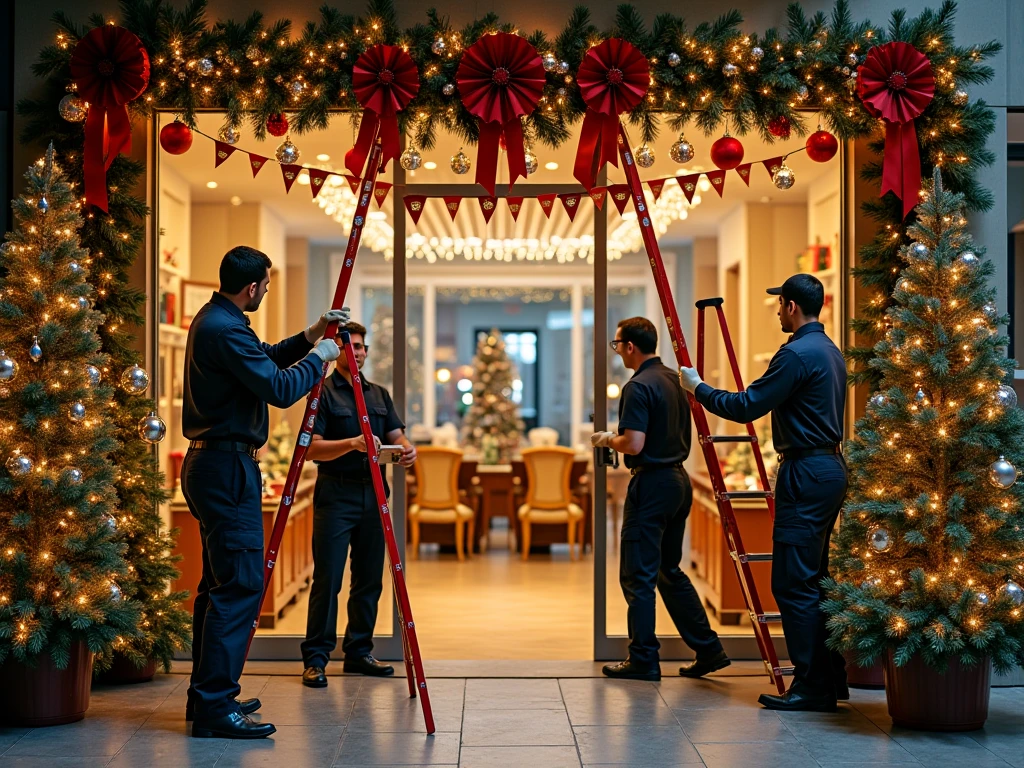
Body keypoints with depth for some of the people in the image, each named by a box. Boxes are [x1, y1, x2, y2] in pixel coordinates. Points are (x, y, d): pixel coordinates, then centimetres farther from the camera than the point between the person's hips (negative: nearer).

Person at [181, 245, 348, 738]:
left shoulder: (213, 320, 15)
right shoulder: (226, 329, -18)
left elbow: (263, 362, 28)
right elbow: (280, 389, -20)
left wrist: (307, 338, 19)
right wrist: (318, 357, -4)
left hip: (209, 466, 11)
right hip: (227, 468, -11)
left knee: (220, 583, 15)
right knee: (240, 585, -11)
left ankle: (207, 696, 21)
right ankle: (214, 707, -11)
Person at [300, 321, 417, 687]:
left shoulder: (379, 394, 17)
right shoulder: (322, 393, -3)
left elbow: (396, 434, 13)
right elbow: (313, 448, -13)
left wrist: (407, 448, -10)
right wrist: (351, 444, -28)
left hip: (372, 494, 6)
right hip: (335, 495, -6)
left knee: (369, 579, 9)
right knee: (327, 579, -7)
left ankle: (359, 652, 18)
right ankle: (315, 658, -2)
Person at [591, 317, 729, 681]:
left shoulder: (638, 387, -16)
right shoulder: (673, 380, 12)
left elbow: (634, 444, -24)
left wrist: (607, 439, -4)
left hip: (651, 483, -9)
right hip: (678, 478, 9)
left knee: (638, 576, 0)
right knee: (669, 570, 18)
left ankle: (643, 660, 6)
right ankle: (708, 648, 17)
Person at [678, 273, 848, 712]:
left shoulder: (798, 354, -16)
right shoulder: (830, 351, 16)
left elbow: (746, 407, -16)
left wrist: (698, 388, -3)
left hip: (807, 474, -10)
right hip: (829, 467, 10)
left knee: (793, 583, -7)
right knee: (812, 580, 15)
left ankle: (812, 688, -4)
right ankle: (831, 679, 20)